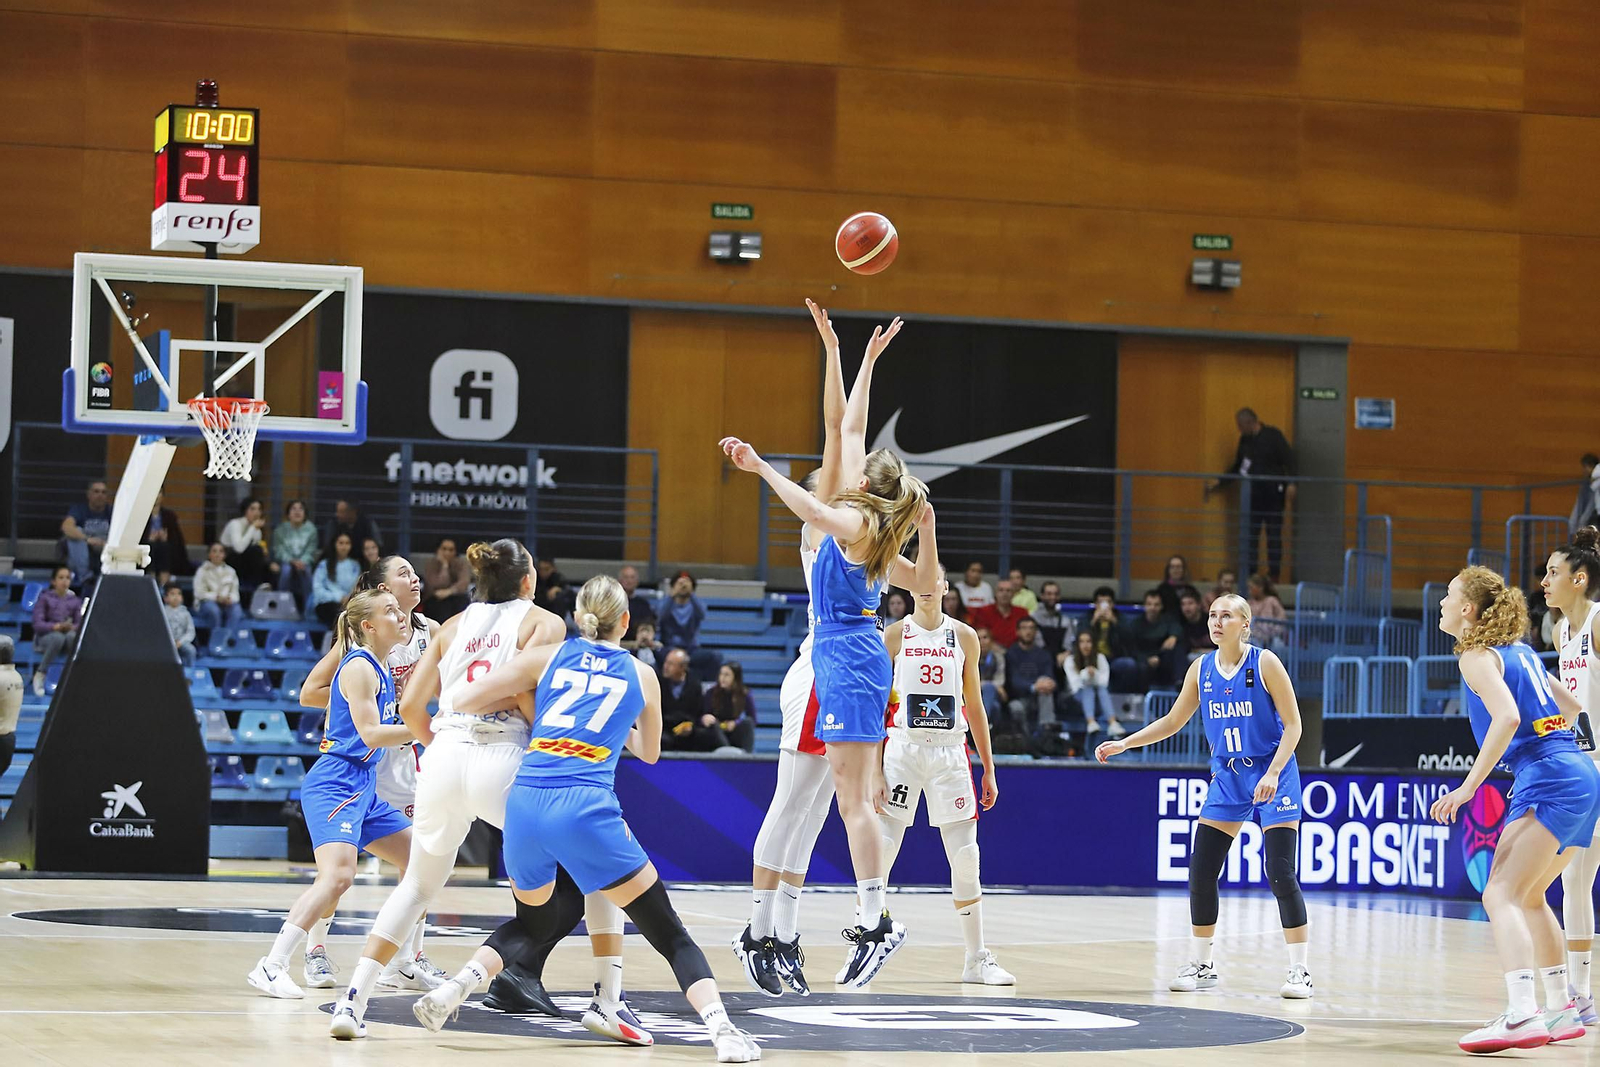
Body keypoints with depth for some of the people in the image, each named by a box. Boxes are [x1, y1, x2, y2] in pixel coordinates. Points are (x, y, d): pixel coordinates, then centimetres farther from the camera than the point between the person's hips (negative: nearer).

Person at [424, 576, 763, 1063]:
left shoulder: (547, 657, 14)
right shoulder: (641, 675, 15)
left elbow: (464, 701, 6)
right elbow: (650, 752, 32)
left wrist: (519, 698, 24)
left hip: (524, 803, 3)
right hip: (585, 807, -3)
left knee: (538, 920, 30)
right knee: (669, 935, 5)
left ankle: (455, 987, 11)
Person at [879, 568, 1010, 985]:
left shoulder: (963, 637, 7)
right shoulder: (895, 635, 2)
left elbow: (974, 705, 12)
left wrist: (988, 770, 10)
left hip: (950, 751, 2)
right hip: (902, 747, -2)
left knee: (965, 857, 1)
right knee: (881, 851, -6)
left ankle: (977, 959, 9)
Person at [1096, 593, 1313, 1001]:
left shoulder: (1264, 663, -11)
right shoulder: (1202, 669, 3)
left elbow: (1292, 726, -11)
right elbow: (1172, 722, 14)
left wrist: (1273, 773, -22)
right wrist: (1124, 743, 4)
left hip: (1272, 777, -5)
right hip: (1226, 777, 5)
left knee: (1281, 875, -11)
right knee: (1201, 871, 1)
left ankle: (1300, 971, -4)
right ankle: (1201, 966, 14)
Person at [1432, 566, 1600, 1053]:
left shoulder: (1477, 655, -6)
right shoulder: (1520, 651, 20)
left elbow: (1507, 717, -21)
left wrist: (1468, 786, -19)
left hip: (1546, 781, -9)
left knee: (1501, 895, -17)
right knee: (1528, 896, 24)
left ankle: (1522, 1016, -34)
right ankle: (1561, 1011, 30)